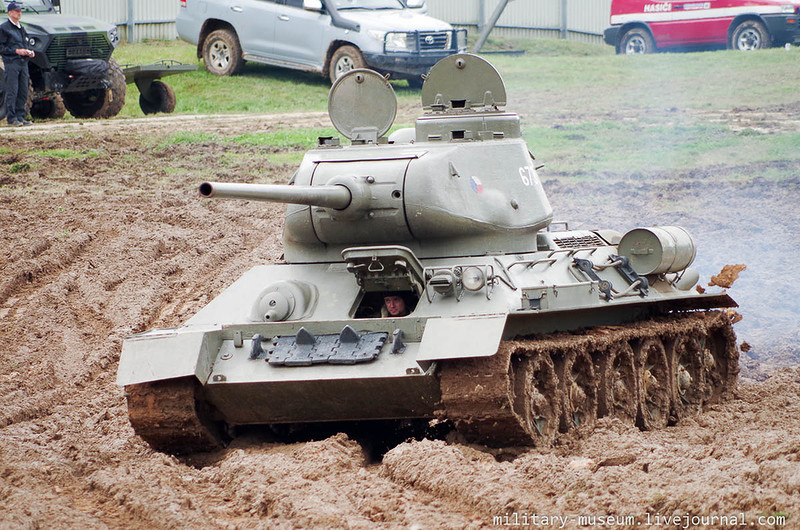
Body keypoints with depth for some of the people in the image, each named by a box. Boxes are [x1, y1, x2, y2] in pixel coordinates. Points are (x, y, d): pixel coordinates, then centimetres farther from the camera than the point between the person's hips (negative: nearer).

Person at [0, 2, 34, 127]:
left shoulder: (21, 28, 19)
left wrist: (29, 52, 8)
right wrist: (16, 51, -17)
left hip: (23, 62, 7)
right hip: (11, 63, -7)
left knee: (23, 92, 6)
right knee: (12, 92, -8)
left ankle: (20, 116, 11)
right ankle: (11, 118, -7)